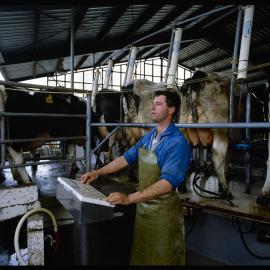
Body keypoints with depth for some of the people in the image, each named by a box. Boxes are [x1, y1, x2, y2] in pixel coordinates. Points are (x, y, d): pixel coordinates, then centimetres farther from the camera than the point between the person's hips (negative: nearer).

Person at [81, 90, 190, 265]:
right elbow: (127, 158, 10)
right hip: (143, 206, 7)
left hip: (163, 211, -7)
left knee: (162, 259, 13)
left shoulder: (177, 142, -21)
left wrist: (129, 198, -35)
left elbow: (168, 182, -30)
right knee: (141, 255, 23)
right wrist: (98, 172, 4)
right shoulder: (148, 137, 5)